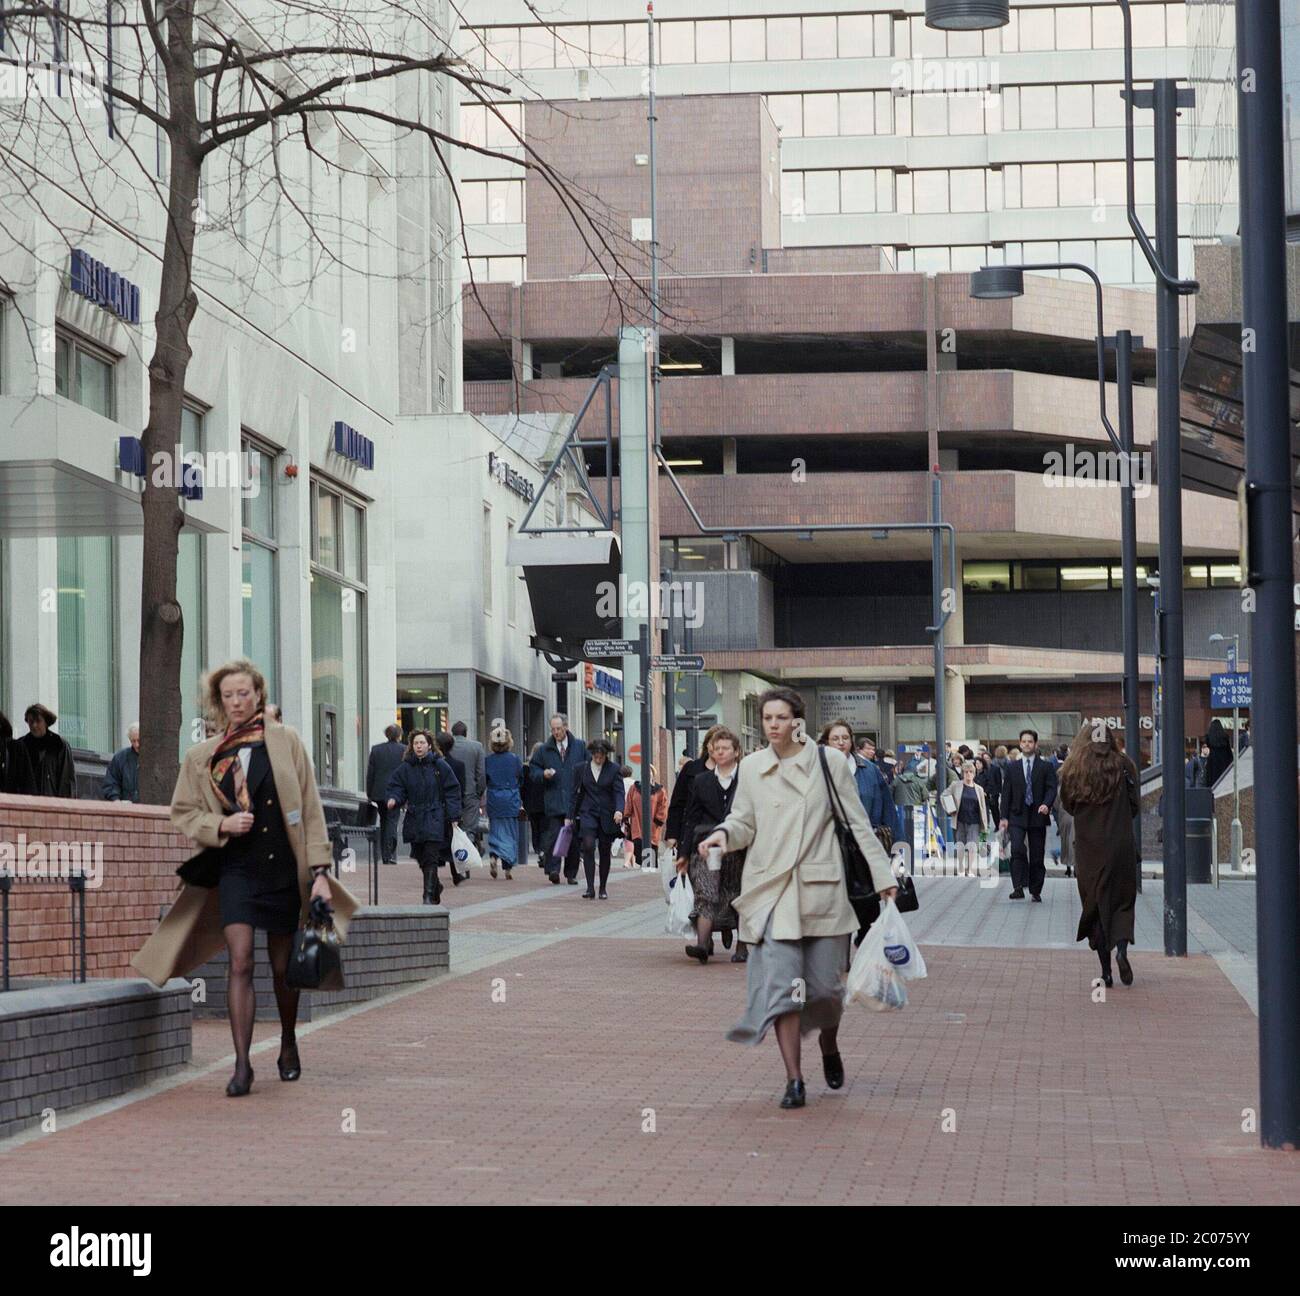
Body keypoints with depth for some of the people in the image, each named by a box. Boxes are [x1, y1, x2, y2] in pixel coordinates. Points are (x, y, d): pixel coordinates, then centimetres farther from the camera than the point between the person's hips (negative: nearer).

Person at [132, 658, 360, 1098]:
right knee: (240, 963, -14)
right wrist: (221, 824, -11)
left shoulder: (285, 743, 2)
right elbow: (183, 813, 9)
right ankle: (242, 1065, -14)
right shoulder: (201, 757, 5)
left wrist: (320, 870, -4)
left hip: (285, 870, 0)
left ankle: (289, 1045, 34)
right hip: (236, 869, 0)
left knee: (283, 968, 11)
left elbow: (310, 810, 1)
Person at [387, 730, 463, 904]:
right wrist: (393, 799, -17)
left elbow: (452, 791, 1)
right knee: (422, 859, 11)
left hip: (435, 819, -3)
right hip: (414, 819, 3)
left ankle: (429, 895, -13)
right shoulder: (405, 768, 6)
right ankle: (435, 888, 33)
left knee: (431, 858, -12)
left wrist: (453, 817, -5)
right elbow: (396, 787, 7)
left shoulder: (440, 765, -1)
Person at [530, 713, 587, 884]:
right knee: (554, 834, -12)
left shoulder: (580, 746, 7)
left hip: (575, 800, 0)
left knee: (574, 837, 5)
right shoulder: (545, 749, 9)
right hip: (553, 801, 0)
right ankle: (553, 870, -12)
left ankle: (571, 873, 14)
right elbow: (533, 769, 12)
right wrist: (543, 774, -8)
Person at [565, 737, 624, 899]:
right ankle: (590, 888, -19)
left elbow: (619, 792, -8)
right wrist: (570, 816, 8)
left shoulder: (613, 769, -1)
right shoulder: (582, 769, 4)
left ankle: (603, 889, 18)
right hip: (588, 813, 0)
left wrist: (619, 810, -26)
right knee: (588, 846, -18)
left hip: (607, 816, 0)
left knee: (604, 852, 5)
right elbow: (576, 793, 9)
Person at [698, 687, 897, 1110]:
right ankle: (794, 1079, -4)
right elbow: (744, 821, 10)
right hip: (771, 890, 1)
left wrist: (882, 875, 1)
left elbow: (857, 824, 4)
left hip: (822, 889, -1)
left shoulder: (830, 764, 1)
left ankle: (829, 1047, 36)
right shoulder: (751, 767, 6)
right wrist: (724, 833, -13)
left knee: (825, 984, 4)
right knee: (781, 984, -9)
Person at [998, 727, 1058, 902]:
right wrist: (1004, 817, 1)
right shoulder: (1012, 767, 9)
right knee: (1017, 849, -20)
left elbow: (1051, 789, -3)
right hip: (1017, 816, 0)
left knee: (1037, 855, 4)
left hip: (1037, 816, 0)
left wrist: (1046, 804, -23)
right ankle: (1019, 887, -21)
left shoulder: (1045, 767, 5)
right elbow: (1006, 793, 8)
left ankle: (1035, 891, 14)